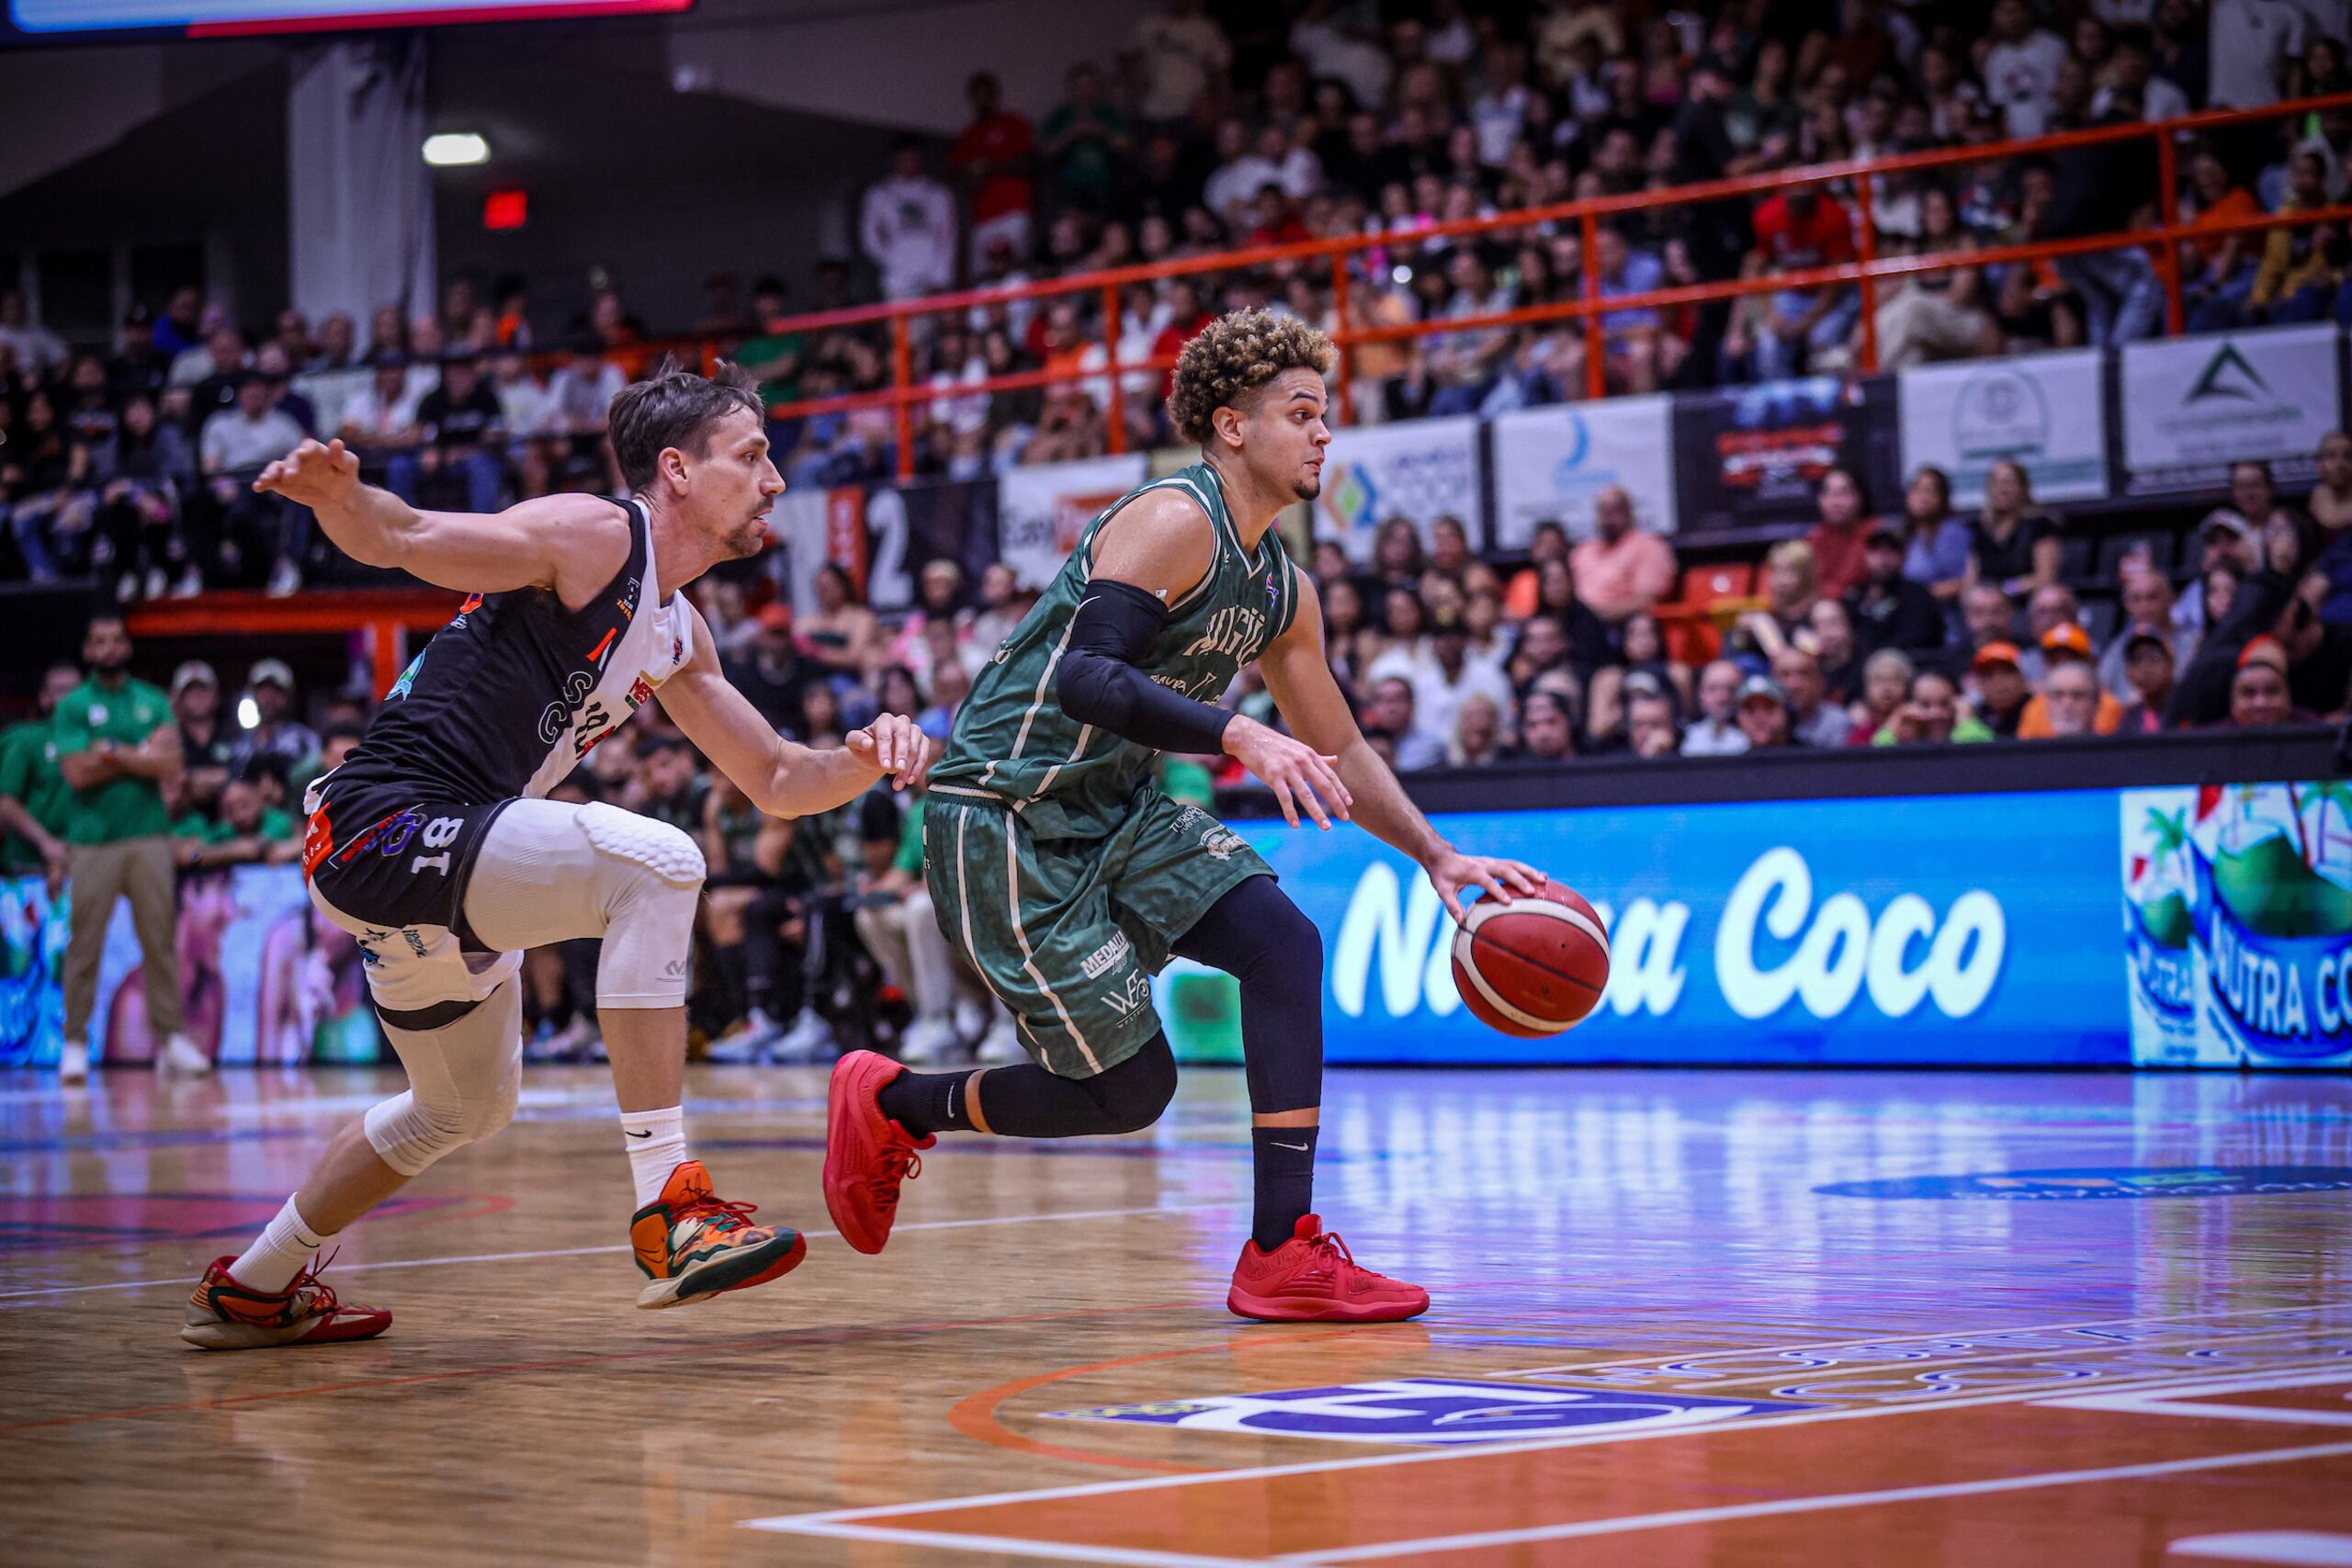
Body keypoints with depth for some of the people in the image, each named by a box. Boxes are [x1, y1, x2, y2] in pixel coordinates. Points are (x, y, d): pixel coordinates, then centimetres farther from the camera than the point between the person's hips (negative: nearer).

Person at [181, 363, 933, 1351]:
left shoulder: (676, 635, 16)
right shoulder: (592, 536, -10)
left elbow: (775, 782, 21)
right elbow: (403, 540, -19)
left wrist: (865, 759, 1)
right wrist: (339, 495, -42)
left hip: (431, 861, 11)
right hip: (388, 824, -11)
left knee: (464, 1108, 28)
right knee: (655, 865, -27)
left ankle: (253, 1290, 44)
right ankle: (669, 1212, -28)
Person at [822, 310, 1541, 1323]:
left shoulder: (1282, 591, 10)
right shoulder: (1173, 522, -17)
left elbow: (1339, 752, 20)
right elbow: (1084, 676, -30)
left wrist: (1436, 857, 9)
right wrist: (1239, 737, -38)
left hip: (1113, 812, 8)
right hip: (1005, 814, -8)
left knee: (1283, 943, -13)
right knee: (1130, 1088, -7)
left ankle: (1283, 1255, -11)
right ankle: (889, 1103, 17)